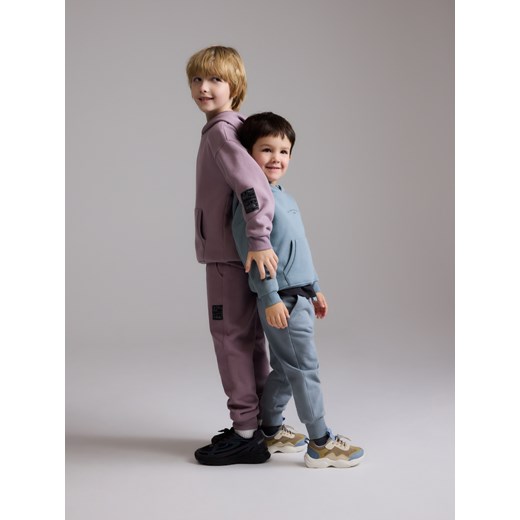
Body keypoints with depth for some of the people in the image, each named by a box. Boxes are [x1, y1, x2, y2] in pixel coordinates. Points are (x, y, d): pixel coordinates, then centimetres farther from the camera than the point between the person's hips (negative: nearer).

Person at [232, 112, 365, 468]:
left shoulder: (284, 197, 16)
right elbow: (253, 251, -19)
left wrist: (315, 288, 25)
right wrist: (270, 298, -22)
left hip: (299, 295, 9)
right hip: (282, 299, -9)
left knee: (286, 370, 16)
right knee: (304, 368, -2)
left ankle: (270, 431, 30)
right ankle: (321, 444, 7)